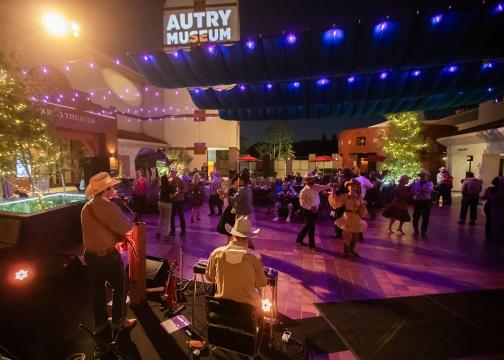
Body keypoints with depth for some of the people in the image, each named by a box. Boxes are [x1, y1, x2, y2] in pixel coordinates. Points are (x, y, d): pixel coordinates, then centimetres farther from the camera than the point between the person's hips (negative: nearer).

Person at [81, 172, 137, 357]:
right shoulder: (106, 205, -21)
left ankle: (102, 332, 32)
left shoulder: (87, 207, 8)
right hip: (107, 255, -8)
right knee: (120, 287, 14)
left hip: (91, 254, 8)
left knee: (98, 292, 17)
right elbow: (124, 227, -20)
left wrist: (118, 236, 13)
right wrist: (131, 222, 0)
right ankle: (118, 323, 31)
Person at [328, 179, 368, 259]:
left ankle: (351, 251, 38)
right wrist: (333, 193, -23)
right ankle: (345, 253, 19)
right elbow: (336, 202, -18)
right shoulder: (345, 196, -9)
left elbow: (362, 209, 8)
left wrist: (363, 205, -12)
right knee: (349, 237, 0)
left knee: (355, 237, 14)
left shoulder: (359, 197, 1)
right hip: (348, 217, -4)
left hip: (357, 218, 4)